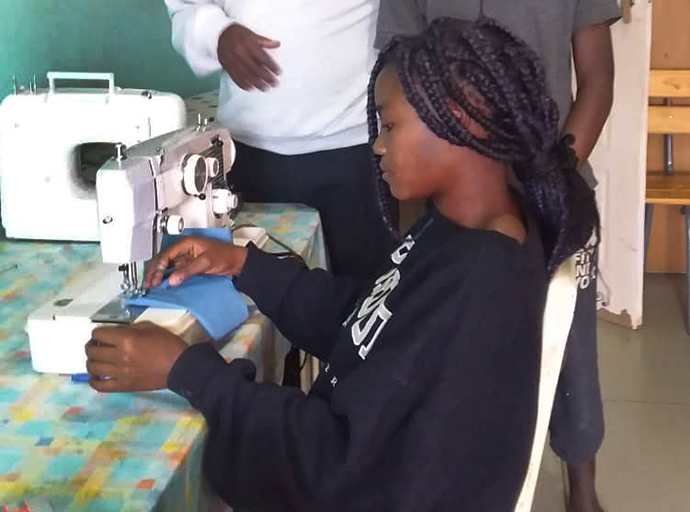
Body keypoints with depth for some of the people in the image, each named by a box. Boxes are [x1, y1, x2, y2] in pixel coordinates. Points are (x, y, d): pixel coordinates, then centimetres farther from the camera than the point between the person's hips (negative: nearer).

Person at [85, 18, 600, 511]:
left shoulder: (479, 295, -31)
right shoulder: (460, 225, -2)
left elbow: (343, 459, -29)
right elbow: (364, 319, 7)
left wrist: (184, 369, -25)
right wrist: (244, 263, -1)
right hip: (358, 448, 8)